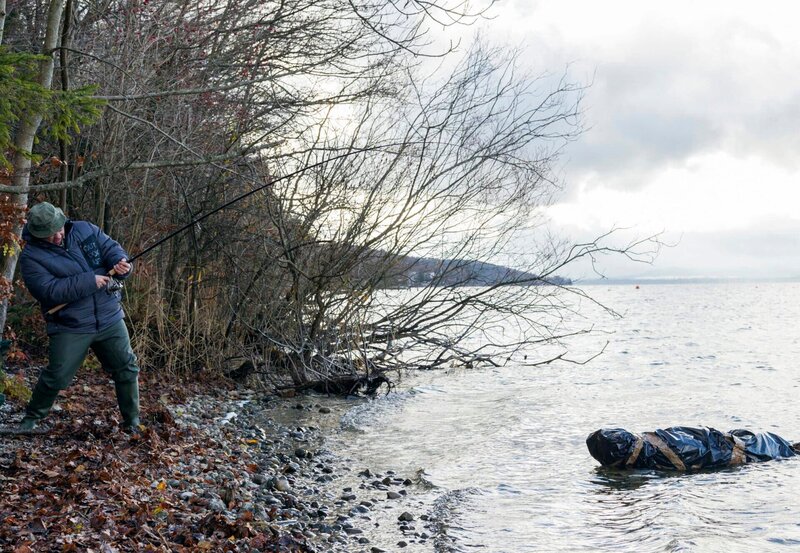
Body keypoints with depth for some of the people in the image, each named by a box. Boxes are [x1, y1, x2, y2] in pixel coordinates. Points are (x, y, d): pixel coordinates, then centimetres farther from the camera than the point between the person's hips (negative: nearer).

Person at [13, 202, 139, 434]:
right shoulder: (31, 256, -10)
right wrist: (90, 281, -25)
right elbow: (49, 291, -21)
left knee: (127, 369, 7)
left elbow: (111, 249, 2)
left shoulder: (84, 229, 2)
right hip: (71, 327, -3)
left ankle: (132, 421, 23)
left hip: (110, 319, 4)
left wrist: (121, 262, -23)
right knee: (57, 377, -3)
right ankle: (32, 417, 22)